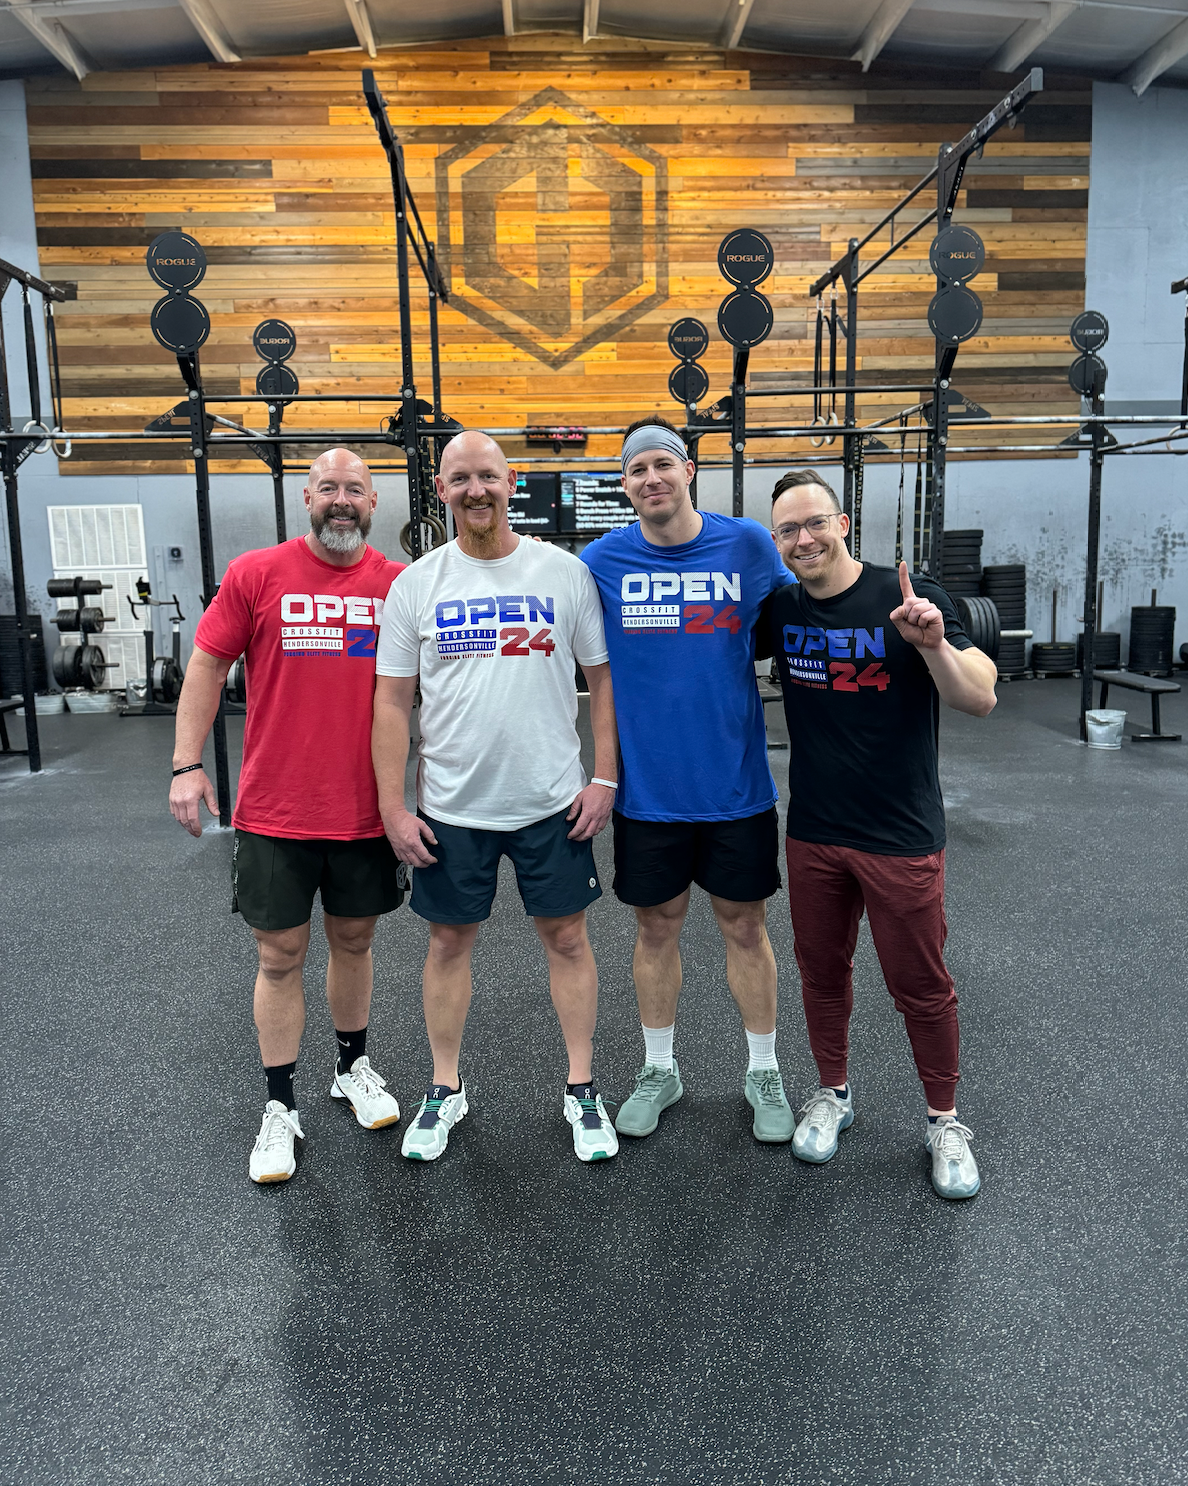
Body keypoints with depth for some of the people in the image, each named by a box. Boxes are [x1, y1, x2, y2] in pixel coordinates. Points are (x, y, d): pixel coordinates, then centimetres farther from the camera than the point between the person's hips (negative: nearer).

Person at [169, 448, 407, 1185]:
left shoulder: (401, 585, 0)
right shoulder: (256, 575, -4)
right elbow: (208, 664, 1)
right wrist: (188, 765, -6)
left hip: (367, 811, 2)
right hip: (274, 813, -1)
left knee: (354, 939, 17)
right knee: (281, 956, 7)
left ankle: (354, 1067, 38)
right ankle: (281, 1108, 22)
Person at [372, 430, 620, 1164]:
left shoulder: (564, 572, -1)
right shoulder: (416, 584, 0)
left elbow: (603, 677, 2)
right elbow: (393, 701, 1)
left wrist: (604, 778, -5)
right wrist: (393, 806, -3)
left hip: (553, 801, 0)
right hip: (451, 805, 1)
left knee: (567, 938, 9)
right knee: (451, 941, 12)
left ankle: (583, 1089, 26)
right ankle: (446, 1090, 30)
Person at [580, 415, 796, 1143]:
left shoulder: (748, 544, -3)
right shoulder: (603, 560, -3)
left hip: (735, 782, 0)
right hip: (647, 784, 1)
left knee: (745, 926, 11)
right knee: (657, 926, 13)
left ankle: (765, 1073, 30)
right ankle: (659, 1069, 33)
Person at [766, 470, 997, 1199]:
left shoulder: (908, 599, -12)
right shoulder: (779, 607, 0)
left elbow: (981, 700, -17)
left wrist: (932, 645, -34)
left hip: (901, 836, -3)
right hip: (814, 831, 4)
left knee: (922, 986, 7)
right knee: (822, 971, 17)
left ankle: (946, 1121, 29)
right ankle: (833, 1092, 39)